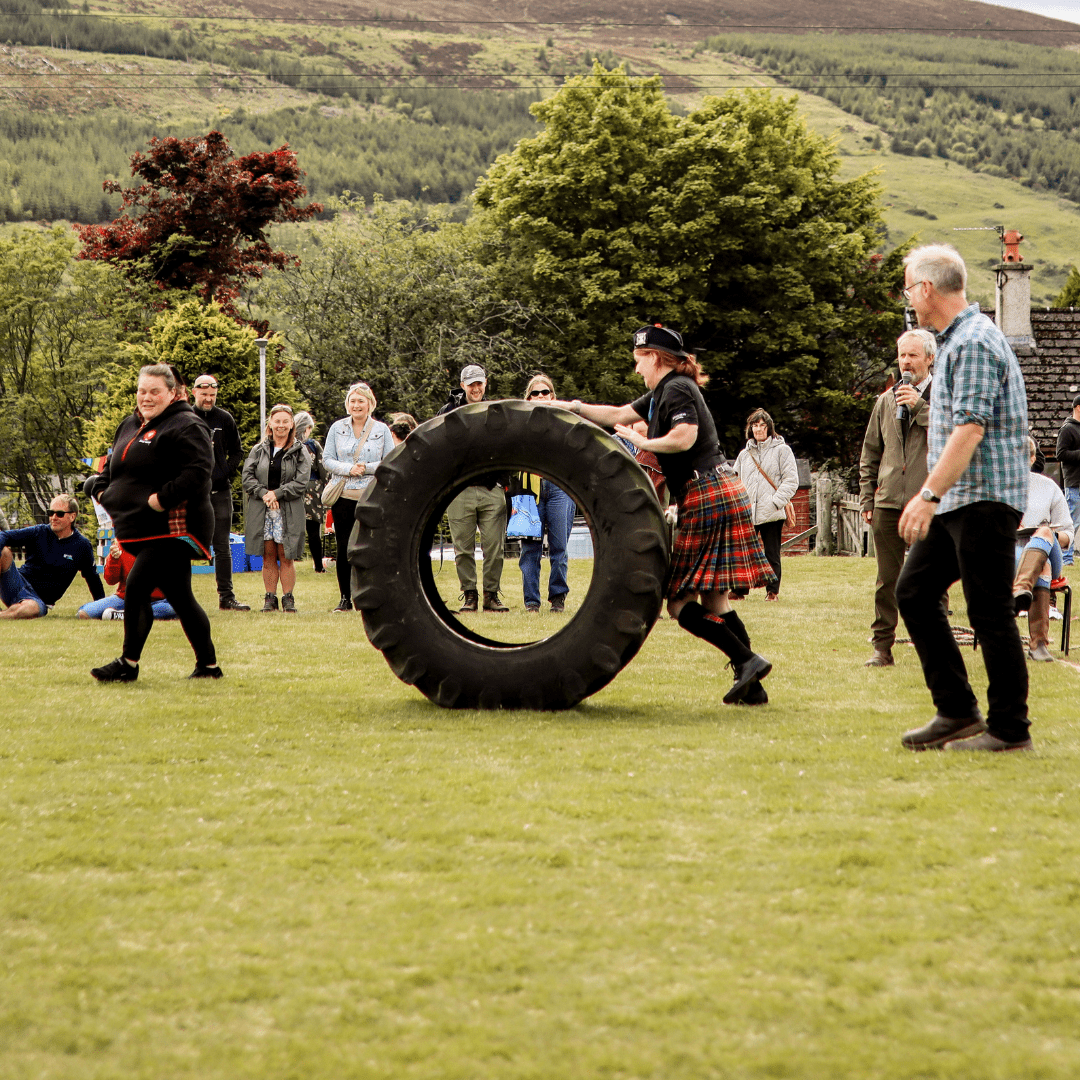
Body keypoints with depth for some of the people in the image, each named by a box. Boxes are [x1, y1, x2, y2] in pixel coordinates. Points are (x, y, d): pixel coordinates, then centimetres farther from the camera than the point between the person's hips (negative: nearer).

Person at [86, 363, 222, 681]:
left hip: (172, 529, -9)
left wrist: (163, 497, -25)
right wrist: (101, 489, 10)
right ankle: (208, 665, 14)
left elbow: (197, 471, -20)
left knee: (136, 587, -14)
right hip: (140, 530, 9)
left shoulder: (185, 427, -9)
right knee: (179, 597, 9)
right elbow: (114, 465, 29)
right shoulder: (130, 426, 19)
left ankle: (128, 663, -5)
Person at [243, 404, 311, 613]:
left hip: (289, 511, -2)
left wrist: (277, 494, -14)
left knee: (286, 556, -2)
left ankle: (288, 598, 4)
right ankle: (270, 598, 8)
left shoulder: (300, 451, 4)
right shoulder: (258, 450, 11)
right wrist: (264, 493, -13)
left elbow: (301, 482, -4)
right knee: (268, 556, 3)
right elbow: (247, 478, 3)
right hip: (261, 510, 2)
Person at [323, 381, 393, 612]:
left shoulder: (381, 429, 5)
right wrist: (348, 469, -12)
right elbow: (327, 460, 5)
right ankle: (345, 597, 9)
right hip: (343, 496, 1)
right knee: (344, 548, 0)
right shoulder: (337, 428, 7)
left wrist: (367, 468, -12)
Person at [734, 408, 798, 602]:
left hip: (772, 513, -4)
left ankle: (773, 591, 9)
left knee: (772, 555, 0)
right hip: (747, 513, 4)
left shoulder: (782, 450, 4)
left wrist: (776, 501, -13)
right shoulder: (744, 454, 18)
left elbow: (791, 481, -2)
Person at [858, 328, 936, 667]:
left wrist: (920, 407, -14)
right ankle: (882, 647, 8)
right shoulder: (886, 400, 16)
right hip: (889, 503, 4)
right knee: (887, 579, 4)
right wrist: (867, 498, 12)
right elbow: (870, 453, 19)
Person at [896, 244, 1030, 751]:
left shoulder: (974, 343, -15)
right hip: (955, 500, 11)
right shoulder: (955, 340, 17)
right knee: (914, 590, 8)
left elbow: (970, 429, -24)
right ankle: (957, 711, 11)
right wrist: (933, 495, 24)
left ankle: (1009, 729, 1)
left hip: (984, 499, -11)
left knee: (990, 613, -6)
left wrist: (929, 494, -27)